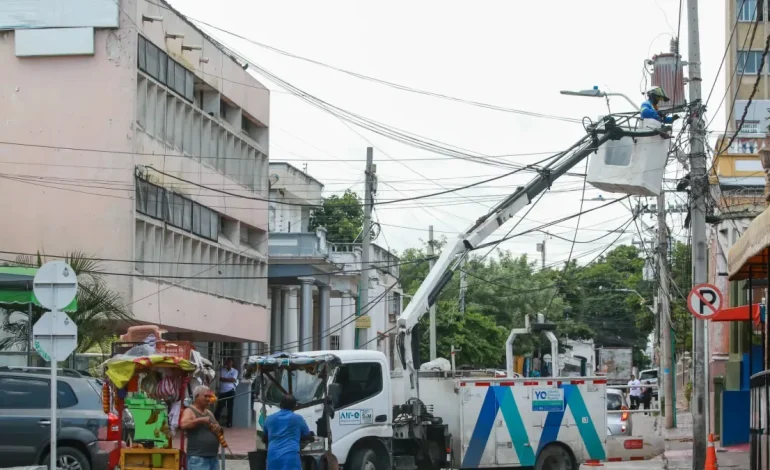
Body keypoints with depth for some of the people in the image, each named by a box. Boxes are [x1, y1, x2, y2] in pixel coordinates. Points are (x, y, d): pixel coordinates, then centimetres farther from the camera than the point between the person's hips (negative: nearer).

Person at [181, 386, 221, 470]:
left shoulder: (209, 413, 19)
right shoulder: (189, 411, -4)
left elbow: (218, 429, 24)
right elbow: (184, 425, -22)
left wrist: (219, 429, 0)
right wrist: (201, 420, -23)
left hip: (213, 457, 8)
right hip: (197, 458, -8)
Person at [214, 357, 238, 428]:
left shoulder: (235, 371, 3)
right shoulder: (222, 370, 7)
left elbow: (233, 379, -10)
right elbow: (220, 379, -6)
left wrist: (224, 379, -7)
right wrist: (229, 379, -10)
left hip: (230, 391, -1)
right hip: (222, 391, 1)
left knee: (230, 407, 0)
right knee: (219, 407, 3)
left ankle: (229, 423, 4)